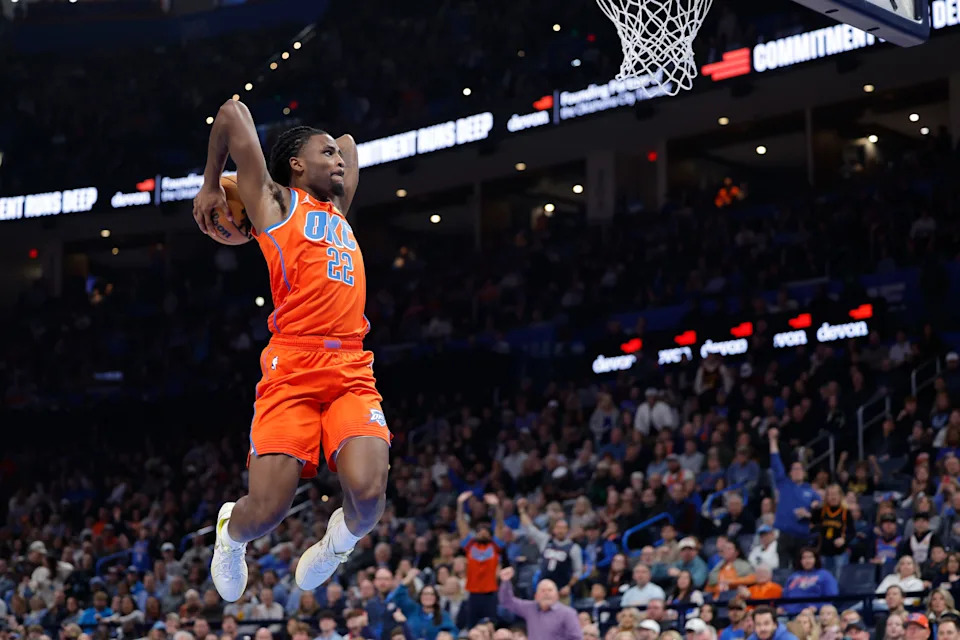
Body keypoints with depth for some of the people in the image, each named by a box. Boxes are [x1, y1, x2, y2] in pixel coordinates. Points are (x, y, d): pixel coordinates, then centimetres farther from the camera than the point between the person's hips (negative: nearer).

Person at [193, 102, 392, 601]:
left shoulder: (340, 211, 26)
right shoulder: (276, 202, 10)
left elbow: (349, 143, 41)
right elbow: (233, 112, 8)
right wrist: (211, 187, 16)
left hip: (351, 369, 4)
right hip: (291, 367, -4)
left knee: (368, 490, -21)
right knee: (267, 510, -10)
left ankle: (342, 538, 15)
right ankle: (231, 531, 27)